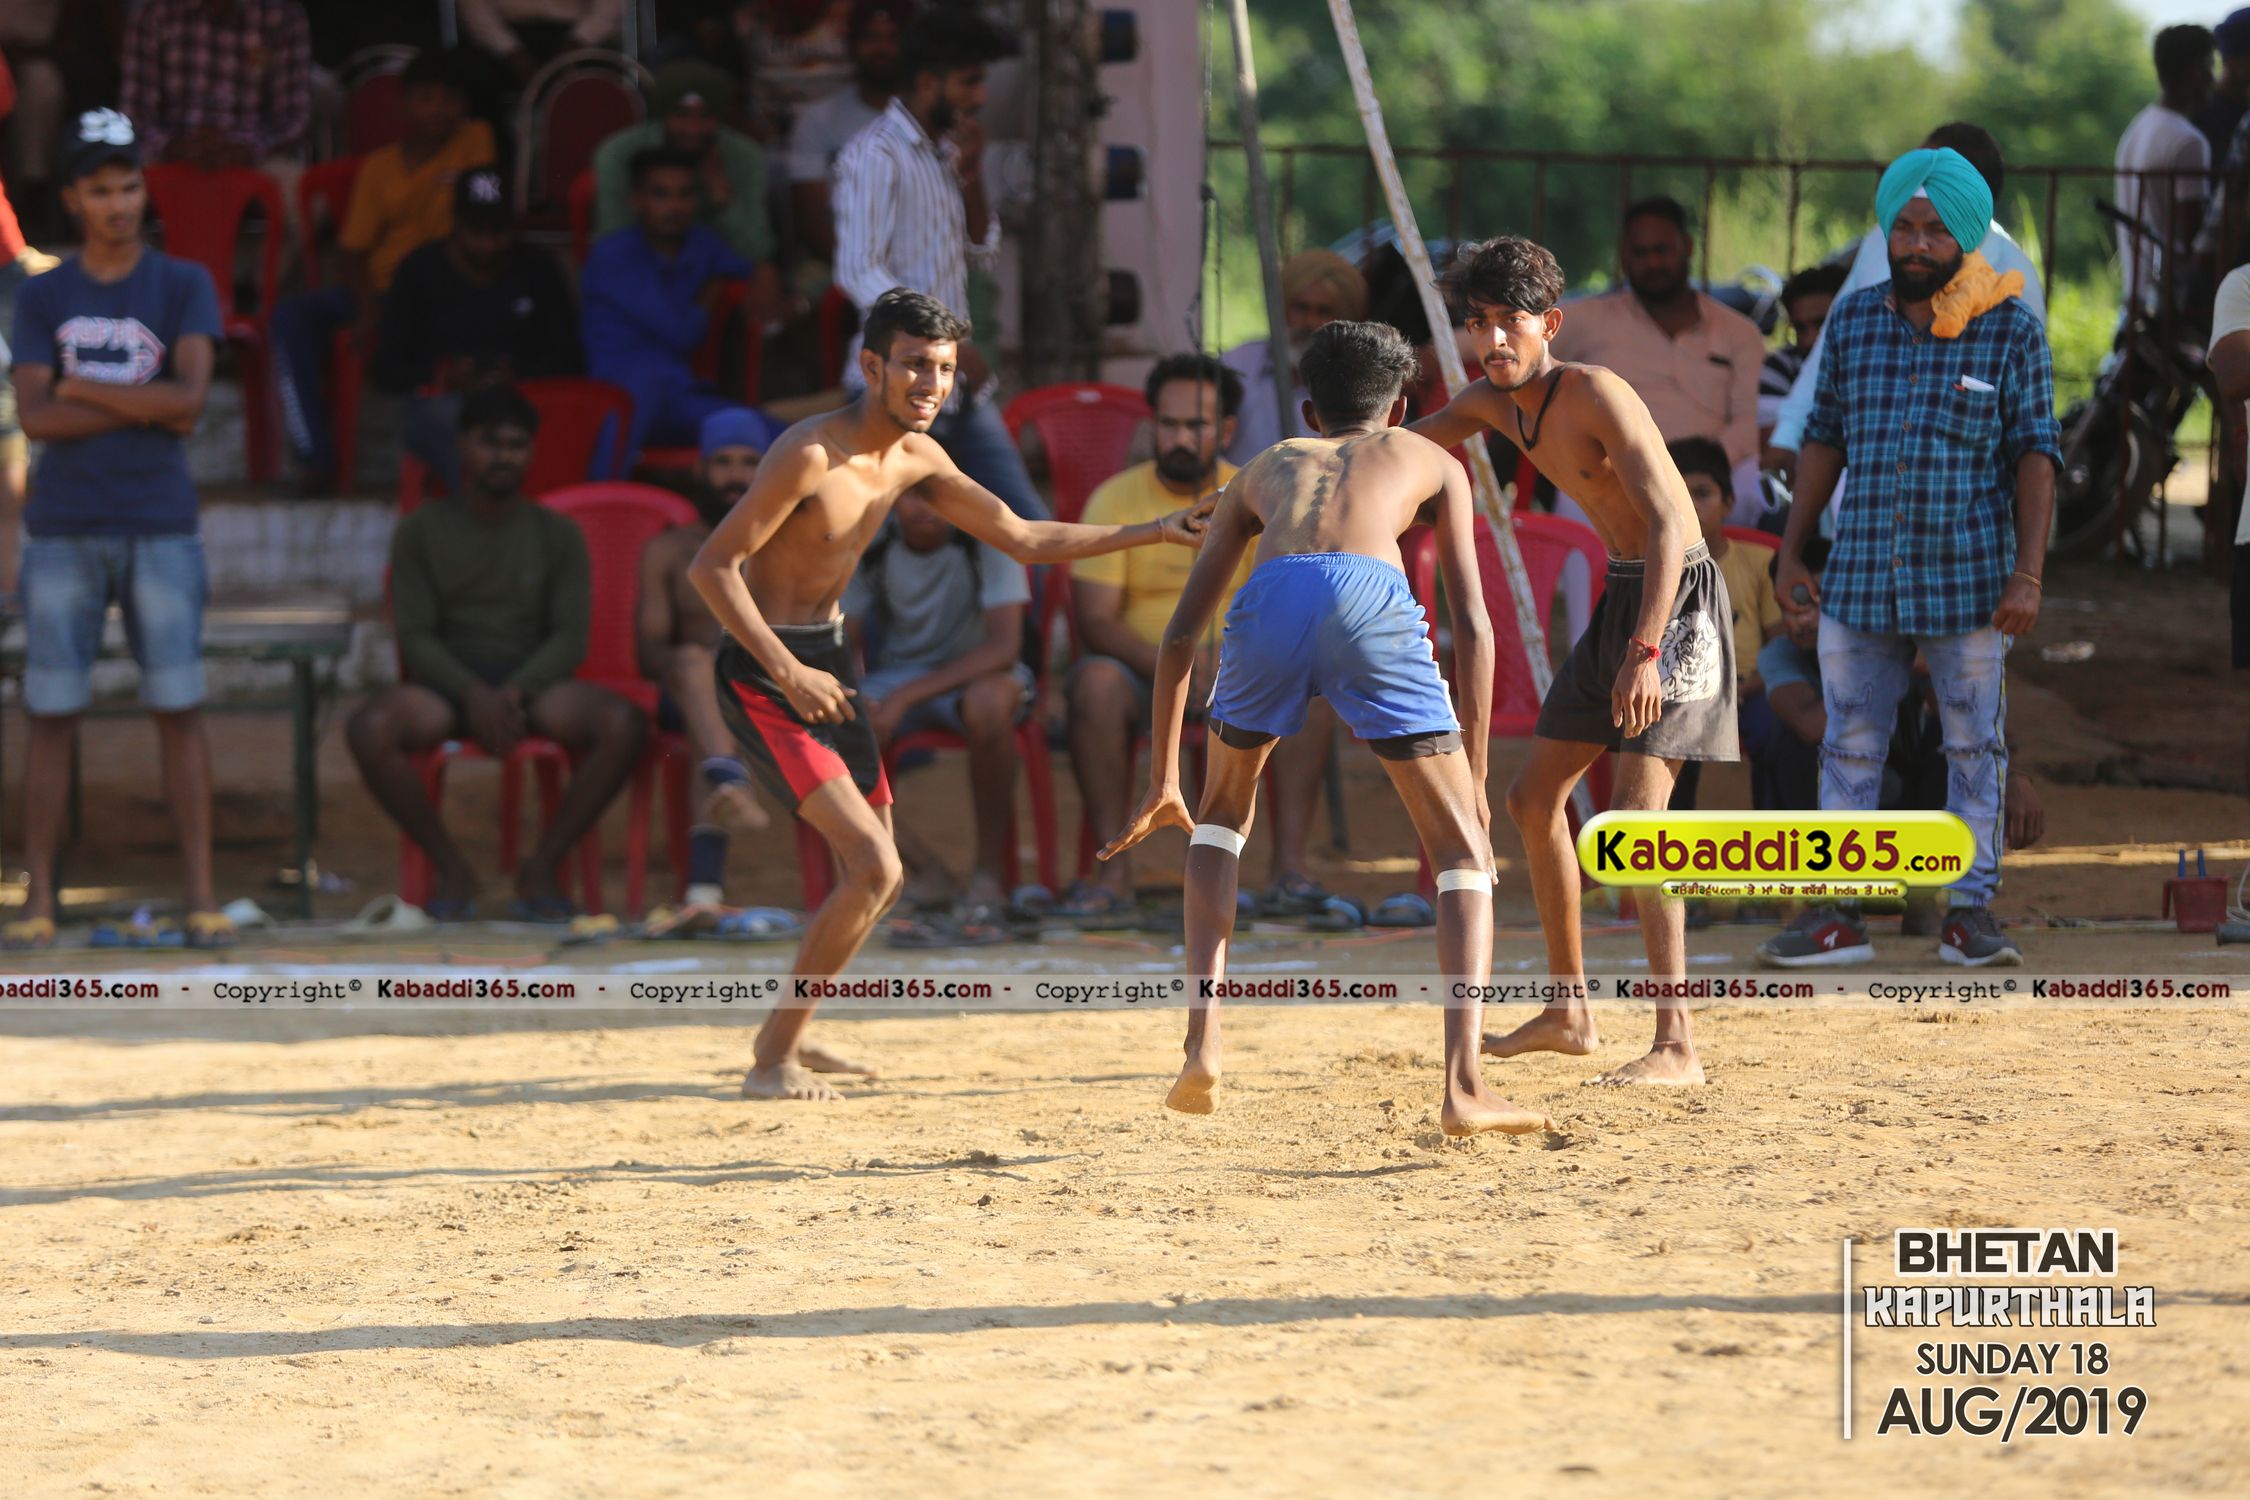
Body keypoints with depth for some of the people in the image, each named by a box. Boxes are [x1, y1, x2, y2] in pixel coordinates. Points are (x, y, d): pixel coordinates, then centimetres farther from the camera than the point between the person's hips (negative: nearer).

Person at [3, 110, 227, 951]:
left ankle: (202, 897, -1)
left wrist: (82, 389, -6)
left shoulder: (183, 288, 6)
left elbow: (190, 393, -9)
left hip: (160, 529, -1)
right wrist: (146, 408, -9)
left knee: (179, 709, -3)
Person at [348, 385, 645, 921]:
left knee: (622, 725, -31)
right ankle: (451, 868, -15)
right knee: (370, 729, -34)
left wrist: (514, 692, -17)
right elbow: (415, 636, 0)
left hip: (533, 678, 1)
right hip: (445, 680, -1)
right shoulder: (420, 532, 9)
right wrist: (473, 694, -19)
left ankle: (543, 866, -15)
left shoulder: (557, 534, 12)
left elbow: (570, 637, 2)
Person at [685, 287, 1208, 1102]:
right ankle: (773, 1064, -8)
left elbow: (1021, 538, 12)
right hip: (763, 672, -9)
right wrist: (789, 673, -25)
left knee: (876, 874, 17)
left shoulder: (914, 459, 4)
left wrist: (1151, 533, 6)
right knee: (873, 867, -17)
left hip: (825, 662, 9)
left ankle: (784, 1035, 34)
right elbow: (710, 567, -22)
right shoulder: (810, 453, -22)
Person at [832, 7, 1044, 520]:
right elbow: (859, 272, -19)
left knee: (1028, 527, 5)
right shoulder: (876, 156, -12)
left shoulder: (943, 152, 16)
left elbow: (983, 251, 21)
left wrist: (971, 176, 4)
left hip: (963, 391, 9)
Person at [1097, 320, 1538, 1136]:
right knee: (1464, 853, 10)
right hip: (1368, 597, -2)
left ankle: (1202, 1038, 14)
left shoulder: (1266, 467, 39)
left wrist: (1163, 781, 45)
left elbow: (1180, 636, 38)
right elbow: (1472, 625, 23)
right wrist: (1474, 775, 26)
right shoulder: (1430, 462, 35)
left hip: (1270, 601, 2)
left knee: (1222, 816, 30)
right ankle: (1463, 1084, -7)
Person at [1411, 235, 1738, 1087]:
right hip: (1620, 598, 10)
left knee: (1635, 817, -21)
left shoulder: (1596, 395, -22)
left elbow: (1669, 523, -30)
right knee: (1533, 800, 15)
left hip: (1678, 599, -9)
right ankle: (1570, 1013, 28)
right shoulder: (1493, 402, 3)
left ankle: (1676, 1048, -23)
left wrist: (1645, 651, -40)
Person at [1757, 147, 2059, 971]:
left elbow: (2035, 452, -4)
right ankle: (1837, 913, 7)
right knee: (1850, 746, 4)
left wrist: (2028, 575, -11)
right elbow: (1826, 437, 11)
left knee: (1975, 745, 4)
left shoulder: (2010, 329, -5)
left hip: (1967, 581, -3)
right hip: (1862, 578, 3)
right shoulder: (1853, 320, 4)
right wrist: (1789, 554, 9)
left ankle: (1972, 911, 10)